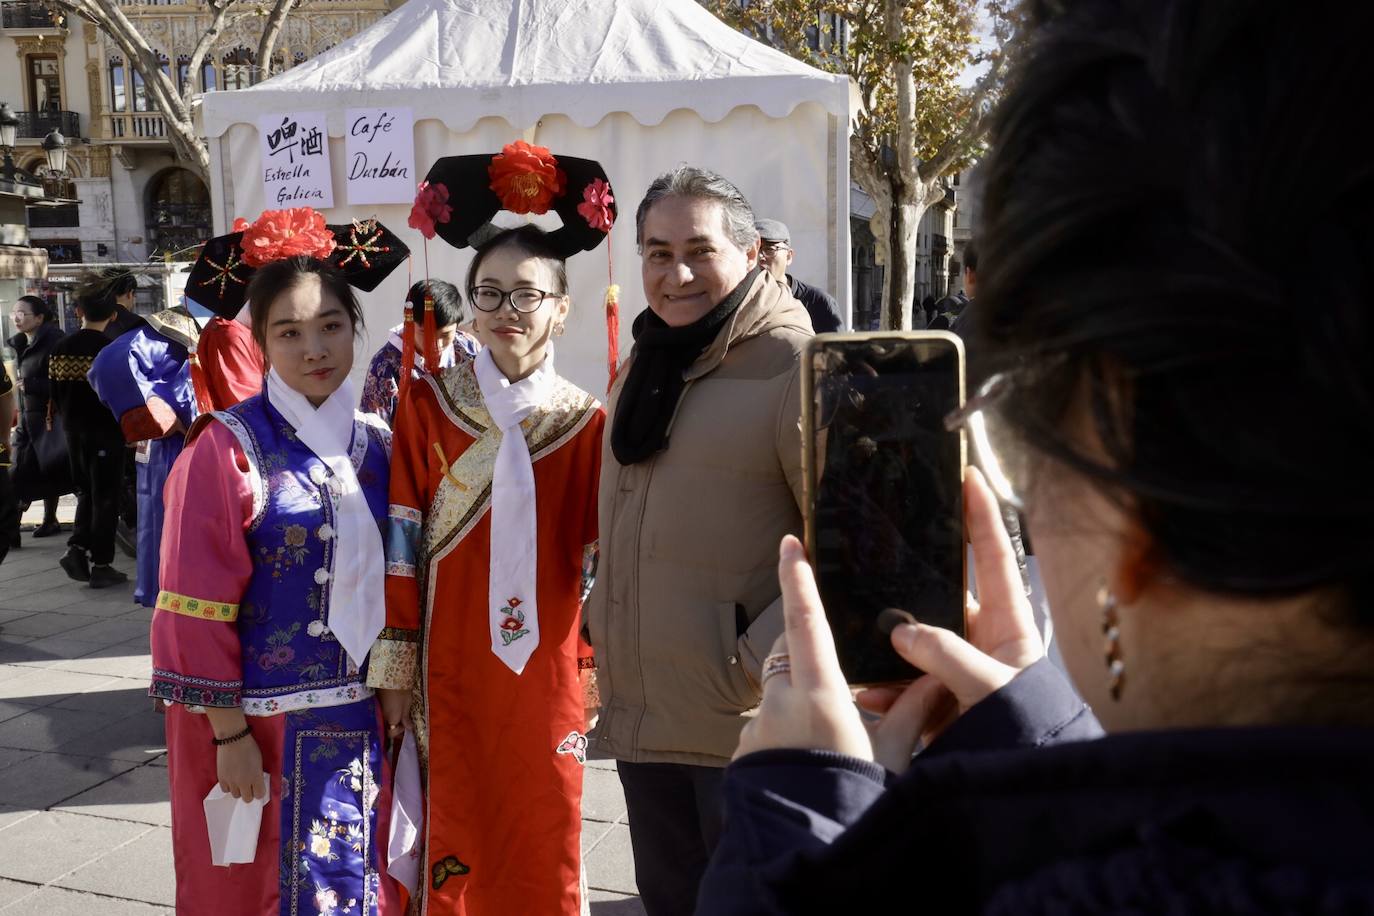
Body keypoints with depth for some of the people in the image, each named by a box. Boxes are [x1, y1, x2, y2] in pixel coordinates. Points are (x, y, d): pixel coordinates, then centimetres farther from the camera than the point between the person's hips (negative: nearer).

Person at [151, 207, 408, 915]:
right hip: (263, 724, -4)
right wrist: (228, 732, -12)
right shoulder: (226, 448, -11)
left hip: (364, 723, 4)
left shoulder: (376, 445, 3)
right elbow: (197, 610, -12)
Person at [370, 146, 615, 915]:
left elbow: (600, 558, 1)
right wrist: (395, 670, -4)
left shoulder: (587, 423, -1)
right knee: (455, 850, 9)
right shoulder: (427, 407, -2)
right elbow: (401, 545, -3)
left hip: (546, 674, 1)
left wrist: (599, 670, 0)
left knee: (546, 852, 10)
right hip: (451, 673, 0)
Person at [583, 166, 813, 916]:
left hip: (747, 720, -7)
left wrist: (766, 660, -19)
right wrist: (600, 618, 14)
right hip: (641, 712, 7)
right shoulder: (645, 365, 13)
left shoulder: (792, 362, -12)